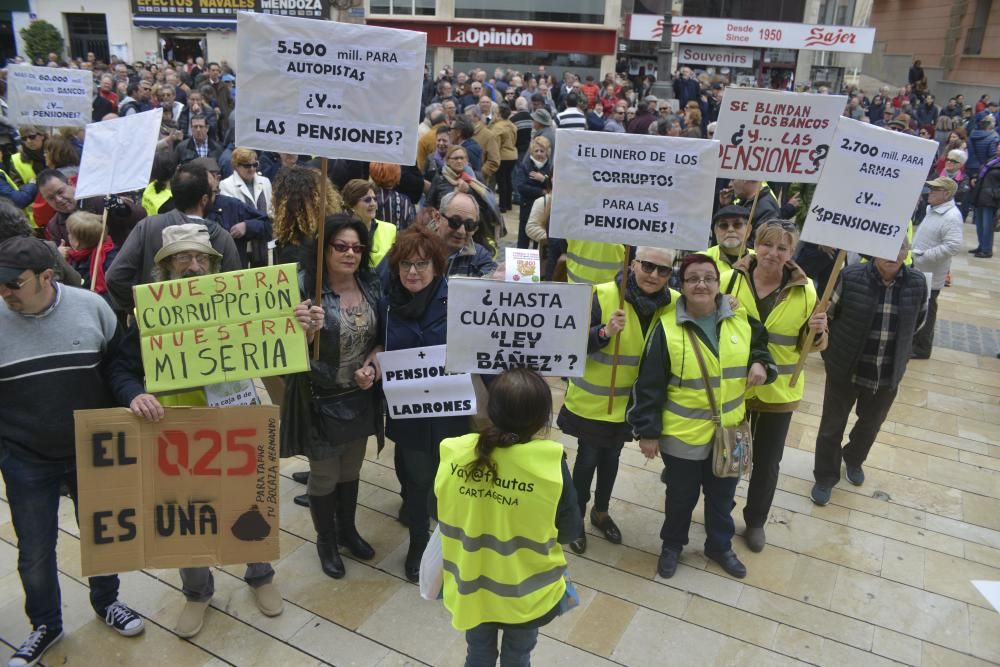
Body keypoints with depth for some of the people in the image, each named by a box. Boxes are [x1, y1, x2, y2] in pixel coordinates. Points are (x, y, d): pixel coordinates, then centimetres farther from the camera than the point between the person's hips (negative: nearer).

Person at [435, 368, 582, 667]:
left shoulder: (455, 454, -21)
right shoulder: (551, 463, -28)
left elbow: (439, 515, -5)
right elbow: (570, 529, -14)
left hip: (470, 587, 2)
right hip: (526, 593, -1)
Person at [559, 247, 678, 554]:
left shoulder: (674, 303, -10)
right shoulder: (603, 296, -23)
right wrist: (605, 332, -37)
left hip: (629, 401, 4)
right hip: (592, 400, -4)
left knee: (611, 457, 23)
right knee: (588, 458, 11)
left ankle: (601, 512, 46)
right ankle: (577, 518, 34)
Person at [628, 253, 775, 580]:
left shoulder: (740, 319, -4)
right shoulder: (667, 328, -16)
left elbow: (760, 345, 16)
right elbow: (649, 386, -12)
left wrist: (761, 364, -8)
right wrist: (648, 431, -11)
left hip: (729, 430, 4)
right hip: (683, 434, -3)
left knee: (722, 495, 22)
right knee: (681, 497, 16)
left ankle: (720, 546, 47)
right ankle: (672, 544, 42)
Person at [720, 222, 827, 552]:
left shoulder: (804, 290, -9)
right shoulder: (730, 279, -11)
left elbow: (813, 345, 0)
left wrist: (817, 331, -22)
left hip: (779, 391, 1)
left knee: (767, 461, 16)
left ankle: (756, 520, 39)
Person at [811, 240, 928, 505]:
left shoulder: (918, 283, -8)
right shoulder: (851, 277, -18)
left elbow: (918, 321, 11)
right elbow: (827, 313, -6)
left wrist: (896, 344, 13)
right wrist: (831, 349, -6)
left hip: (888, 375, 3)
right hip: (845, 369, -3)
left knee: (871, 424, 24)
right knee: (832, 425, 11)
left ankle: (854, 459, 53)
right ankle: (825, 477, 32)